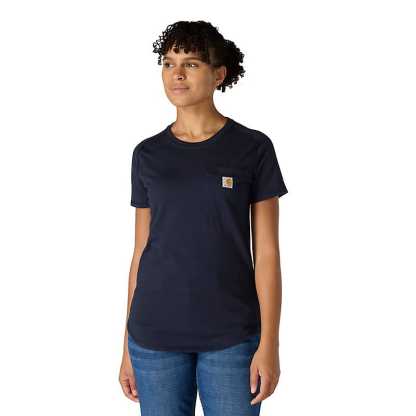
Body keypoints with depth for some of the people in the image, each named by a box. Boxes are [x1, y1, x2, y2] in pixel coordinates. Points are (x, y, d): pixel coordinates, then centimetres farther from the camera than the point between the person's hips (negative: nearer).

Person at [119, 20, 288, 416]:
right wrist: (128, 346, 7)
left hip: (231, 337, -2)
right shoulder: (147, 154, 5)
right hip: (155, 337, 2)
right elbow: (141, 251, 8)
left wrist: (269, 343, -10)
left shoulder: (253, 147, -2)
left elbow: (267, 252, -4)